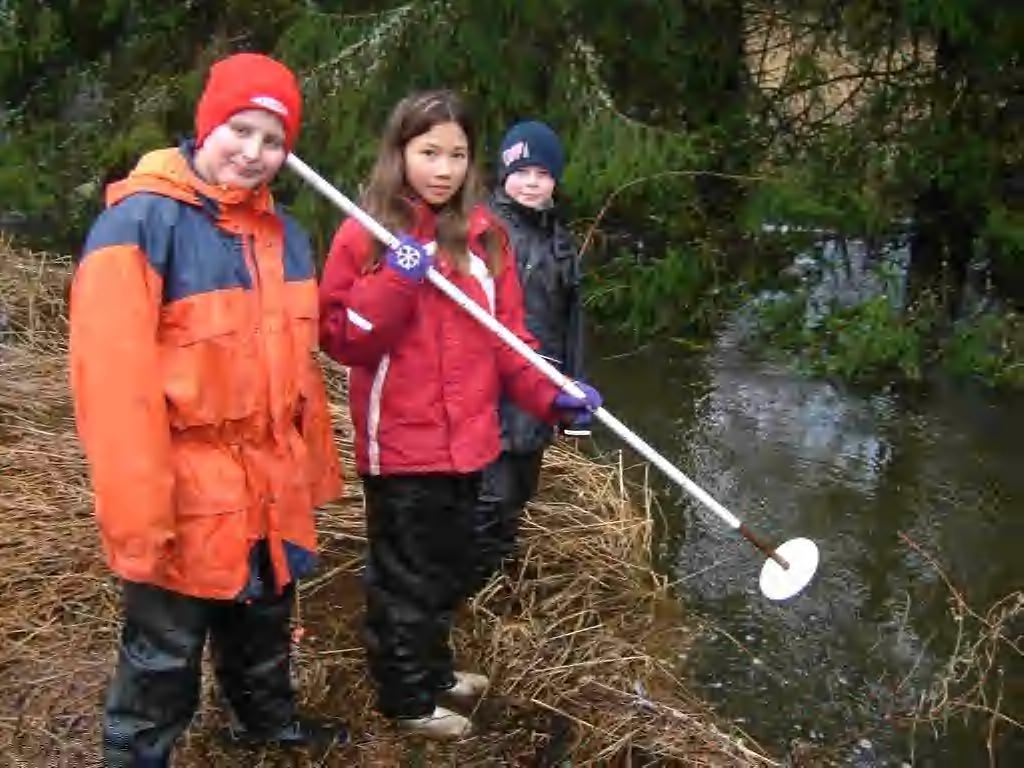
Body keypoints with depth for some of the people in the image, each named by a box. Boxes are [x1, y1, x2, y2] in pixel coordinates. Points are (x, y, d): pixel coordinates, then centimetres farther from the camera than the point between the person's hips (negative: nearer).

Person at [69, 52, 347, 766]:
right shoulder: (142, 221, -18)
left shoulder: (284, 233, 6)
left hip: (271, 485, 7)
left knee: (265, 623, 27)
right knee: (164, 653, 9)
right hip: (187, 492, -7)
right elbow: (113, 376, -22)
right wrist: (136, 513, -23)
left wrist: (316, 465, 16)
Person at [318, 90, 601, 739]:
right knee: (407, 577, 10)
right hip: (401, 442, -5)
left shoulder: (486, 234, 4)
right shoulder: (366, 234, -10)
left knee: (452, 570, 22)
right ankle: (408, 697, 30)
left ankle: (433, 669, 44)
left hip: (466, 438, 6)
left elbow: (505, 333, 6)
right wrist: (394, 285, -27)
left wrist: (548, 393, -8)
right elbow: (342, 340, -14)